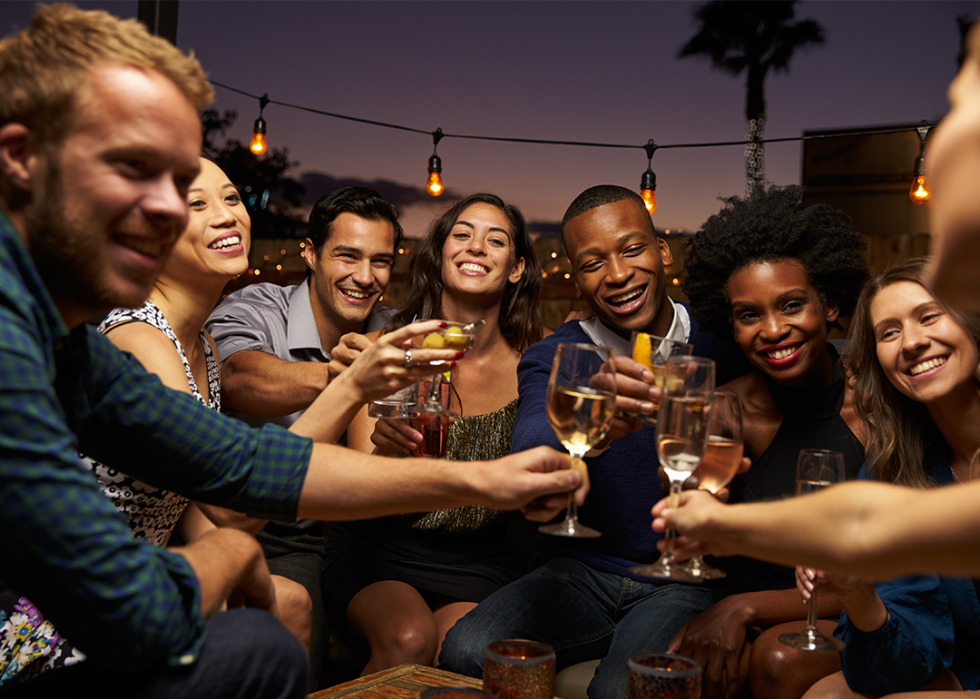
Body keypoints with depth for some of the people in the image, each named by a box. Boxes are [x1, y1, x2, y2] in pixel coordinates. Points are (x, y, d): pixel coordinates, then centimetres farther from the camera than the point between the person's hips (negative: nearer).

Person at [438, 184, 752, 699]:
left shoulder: (719, 343, 1)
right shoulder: (552, 360, -3)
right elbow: (529, 453, -24)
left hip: (683, 580, -1)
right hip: (576, 572, 2)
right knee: (467, 652, -25)